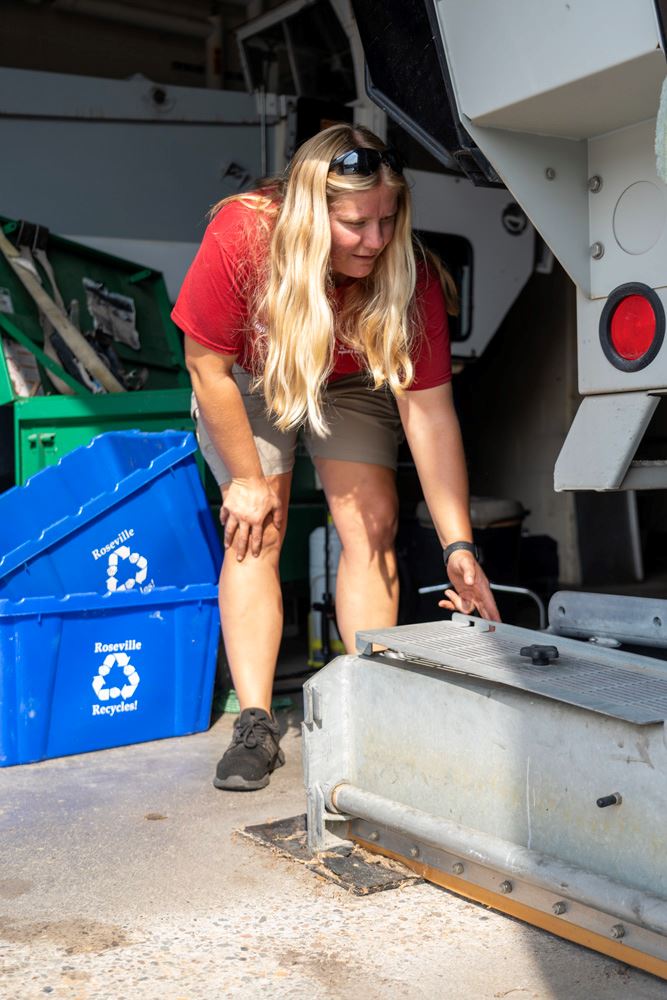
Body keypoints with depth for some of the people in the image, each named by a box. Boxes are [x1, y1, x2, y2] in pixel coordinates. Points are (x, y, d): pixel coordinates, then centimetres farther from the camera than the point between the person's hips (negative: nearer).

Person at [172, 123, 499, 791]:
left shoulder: (409, 275, -32)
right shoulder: (241, 237, -37)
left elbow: (429, 411, -32)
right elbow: (208, 368, -23)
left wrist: (458, 546, -36)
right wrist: (246, 481, -16)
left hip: (350, 380, 1)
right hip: (250, 377, -1)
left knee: (372, 523, -12)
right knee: (255, 530, -11)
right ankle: (255, 726, -6)